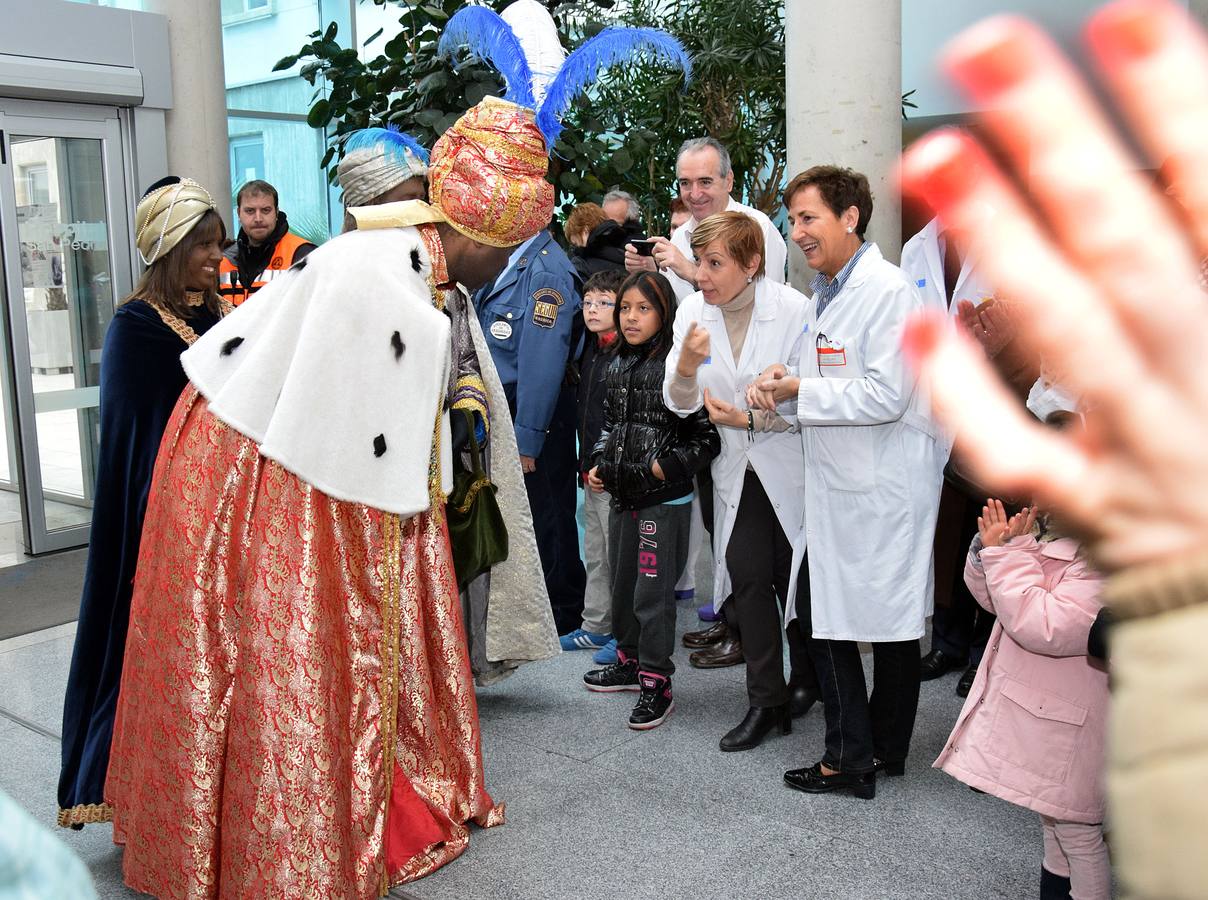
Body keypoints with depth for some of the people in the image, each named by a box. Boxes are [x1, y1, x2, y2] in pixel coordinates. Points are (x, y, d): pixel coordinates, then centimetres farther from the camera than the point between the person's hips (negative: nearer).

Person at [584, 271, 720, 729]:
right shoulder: (619, 367, 9)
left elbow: (707, 434, -13)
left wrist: (670, 465, -20)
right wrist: (599, 464, 8)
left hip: (663, 500, -8)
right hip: (621, 495, 8)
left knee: (653, 592, -3)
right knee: (621, 584, 18)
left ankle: (656, 683, 9)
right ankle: (630, 661, 35)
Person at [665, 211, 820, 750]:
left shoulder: (793, 310, -18)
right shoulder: (693, 312, -5)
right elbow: (679, 404, -5)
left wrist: (749, 419, -22)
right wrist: (686, 366, -25)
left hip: (791, 467, -3)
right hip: (737, 470, 3)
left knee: (795, 579, 10)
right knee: (746, 578, -3)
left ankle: (808, 680, 36)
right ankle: (767, 701, 12)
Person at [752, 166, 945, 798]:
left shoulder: (888, 290, -16)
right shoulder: (824, 291, 13)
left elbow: (886, 395, -23)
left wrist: (798, 391, -16)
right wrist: (783, 381, 1)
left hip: (887, 485, -9)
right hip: (834, 484, 9)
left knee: (892, 622, 6)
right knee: (823, 617, 12)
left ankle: (885, 751, 20)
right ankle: (849, 753, 25)